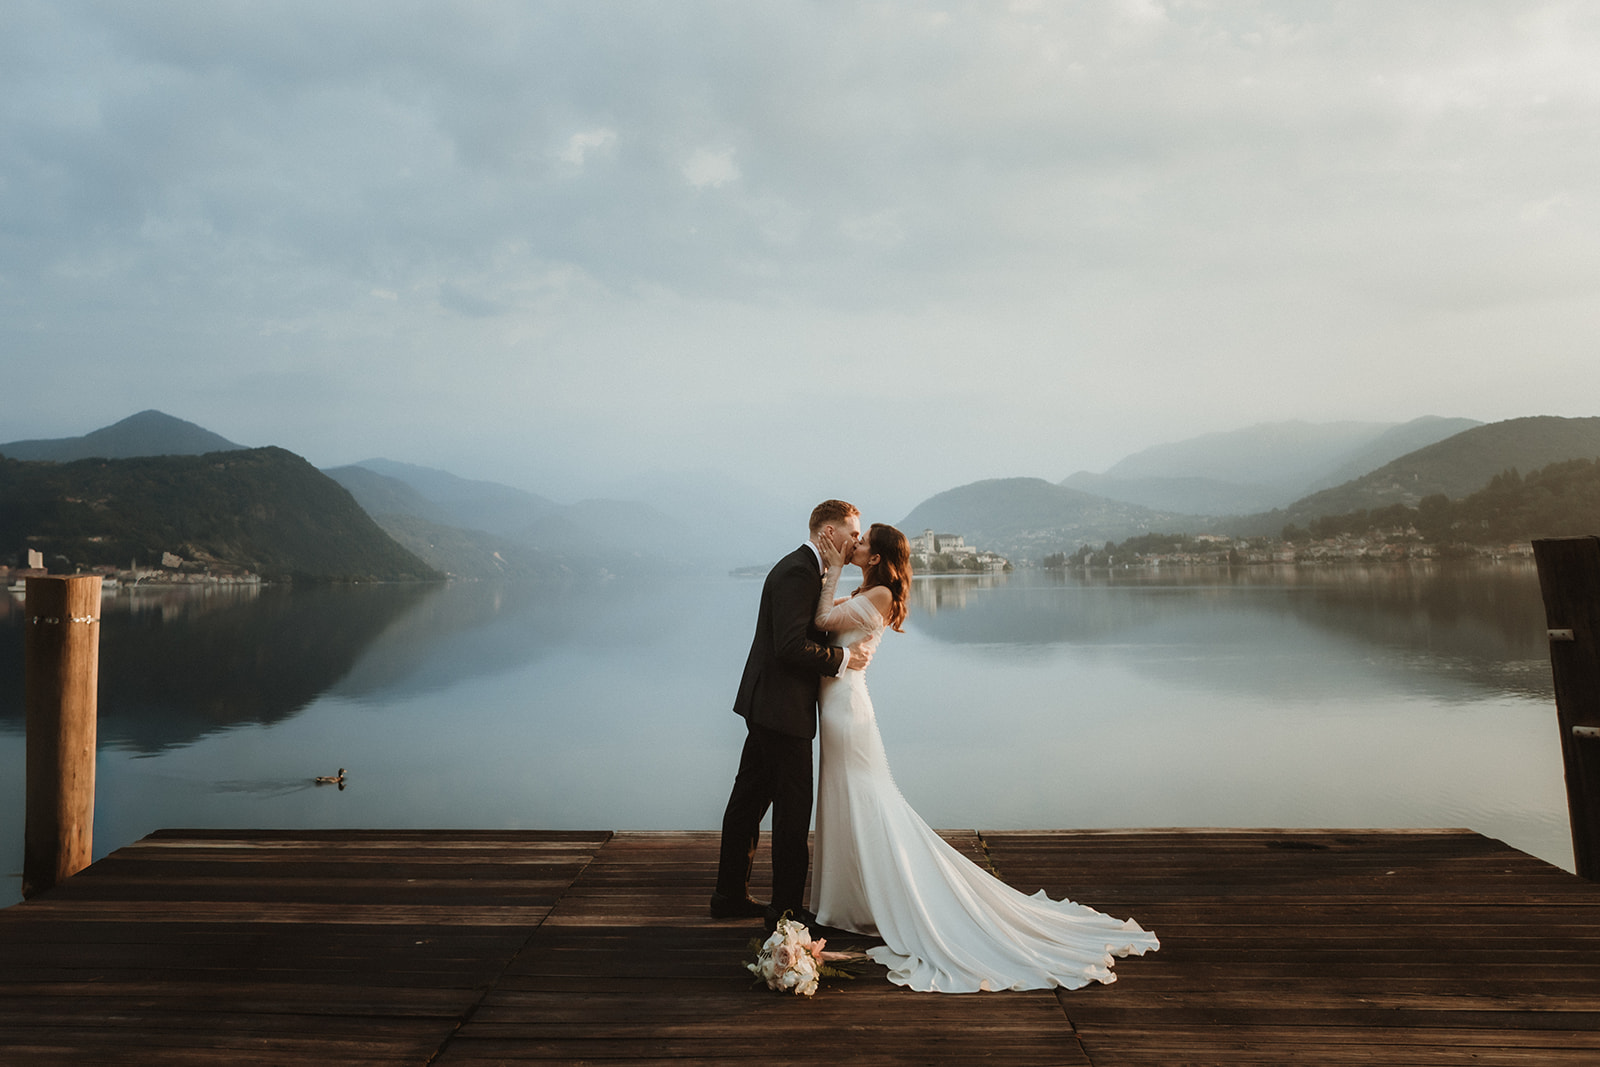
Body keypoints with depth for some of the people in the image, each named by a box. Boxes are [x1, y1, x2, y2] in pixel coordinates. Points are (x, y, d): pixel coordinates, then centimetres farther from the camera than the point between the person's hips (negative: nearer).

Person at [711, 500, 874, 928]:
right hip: (782, 708, -11)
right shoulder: (798, 573, -18)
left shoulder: (801, 568, 15)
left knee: (749, 799, 16)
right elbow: (791, 647, -26)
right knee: (793, 808, 1)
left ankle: (730, 895, 28)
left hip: (764, 705, 11)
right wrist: (843, 659, -17)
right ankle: (786, 908, 14)